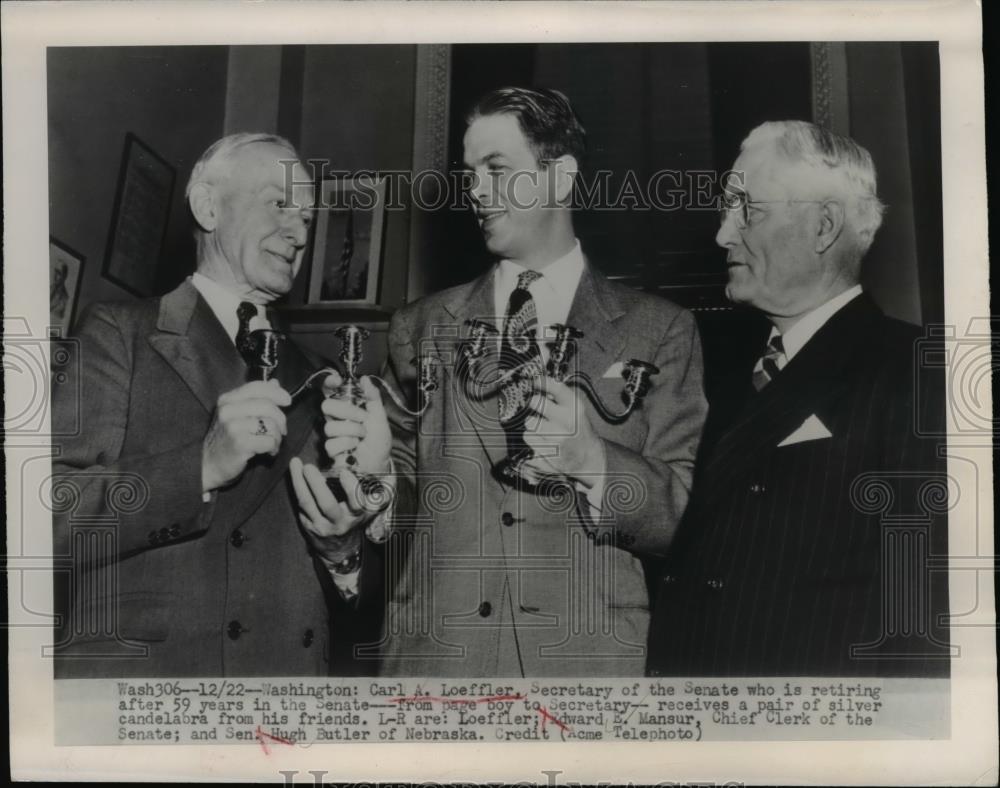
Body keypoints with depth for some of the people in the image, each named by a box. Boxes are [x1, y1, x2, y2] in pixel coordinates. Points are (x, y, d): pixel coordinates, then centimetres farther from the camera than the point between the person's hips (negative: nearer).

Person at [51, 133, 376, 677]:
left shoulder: (306, 379, 13)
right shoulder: (120, 334, 0)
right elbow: (54, 513, -12)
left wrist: (338, 545, -2)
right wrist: (202, 467, -21)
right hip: (135, 672, -4)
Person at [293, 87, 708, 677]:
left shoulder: (660, 331, 0)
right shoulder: (421, 329, 7)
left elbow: (687, 518, -4)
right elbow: (403, 507, 8)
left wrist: (594, 461, -21)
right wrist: (375, 471, -13)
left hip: (592, 659, -1)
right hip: (432, 659, 2)